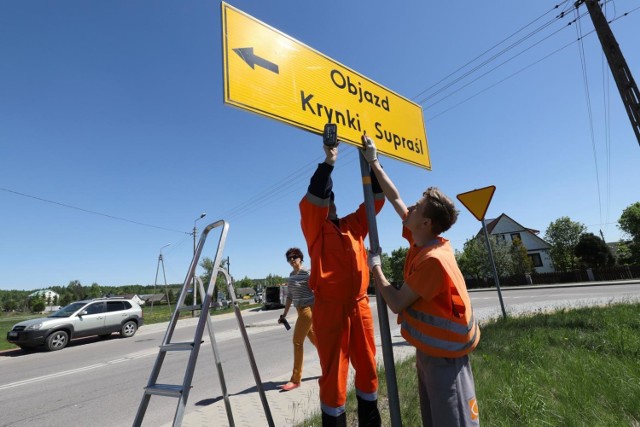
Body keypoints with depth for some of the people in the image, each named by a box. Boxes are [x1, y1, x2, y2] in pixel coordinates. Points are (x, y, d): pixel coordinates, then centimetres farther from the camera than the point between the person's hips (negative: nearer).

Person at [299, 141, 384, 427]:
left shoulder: (354, 225, 12)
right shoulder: (314, 228, -1)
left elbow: (376, 197, 11)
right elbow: (311, 199, -19)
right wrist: (328, 162, -20)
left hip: (359, 306, 5)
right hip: (330, 308, -5)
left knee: (367, 369, 17)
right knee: (334, 376, 4)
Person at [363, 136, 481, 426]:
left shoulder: (433, 260, -28)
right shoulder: (420, 241, -4)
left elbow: (396, 304, -22)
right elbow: (394, 198, 4)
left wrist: (375, 267, -11)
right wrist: (373, 163, 7)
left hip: (444, 353, -9)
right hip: (430, 347, 9)